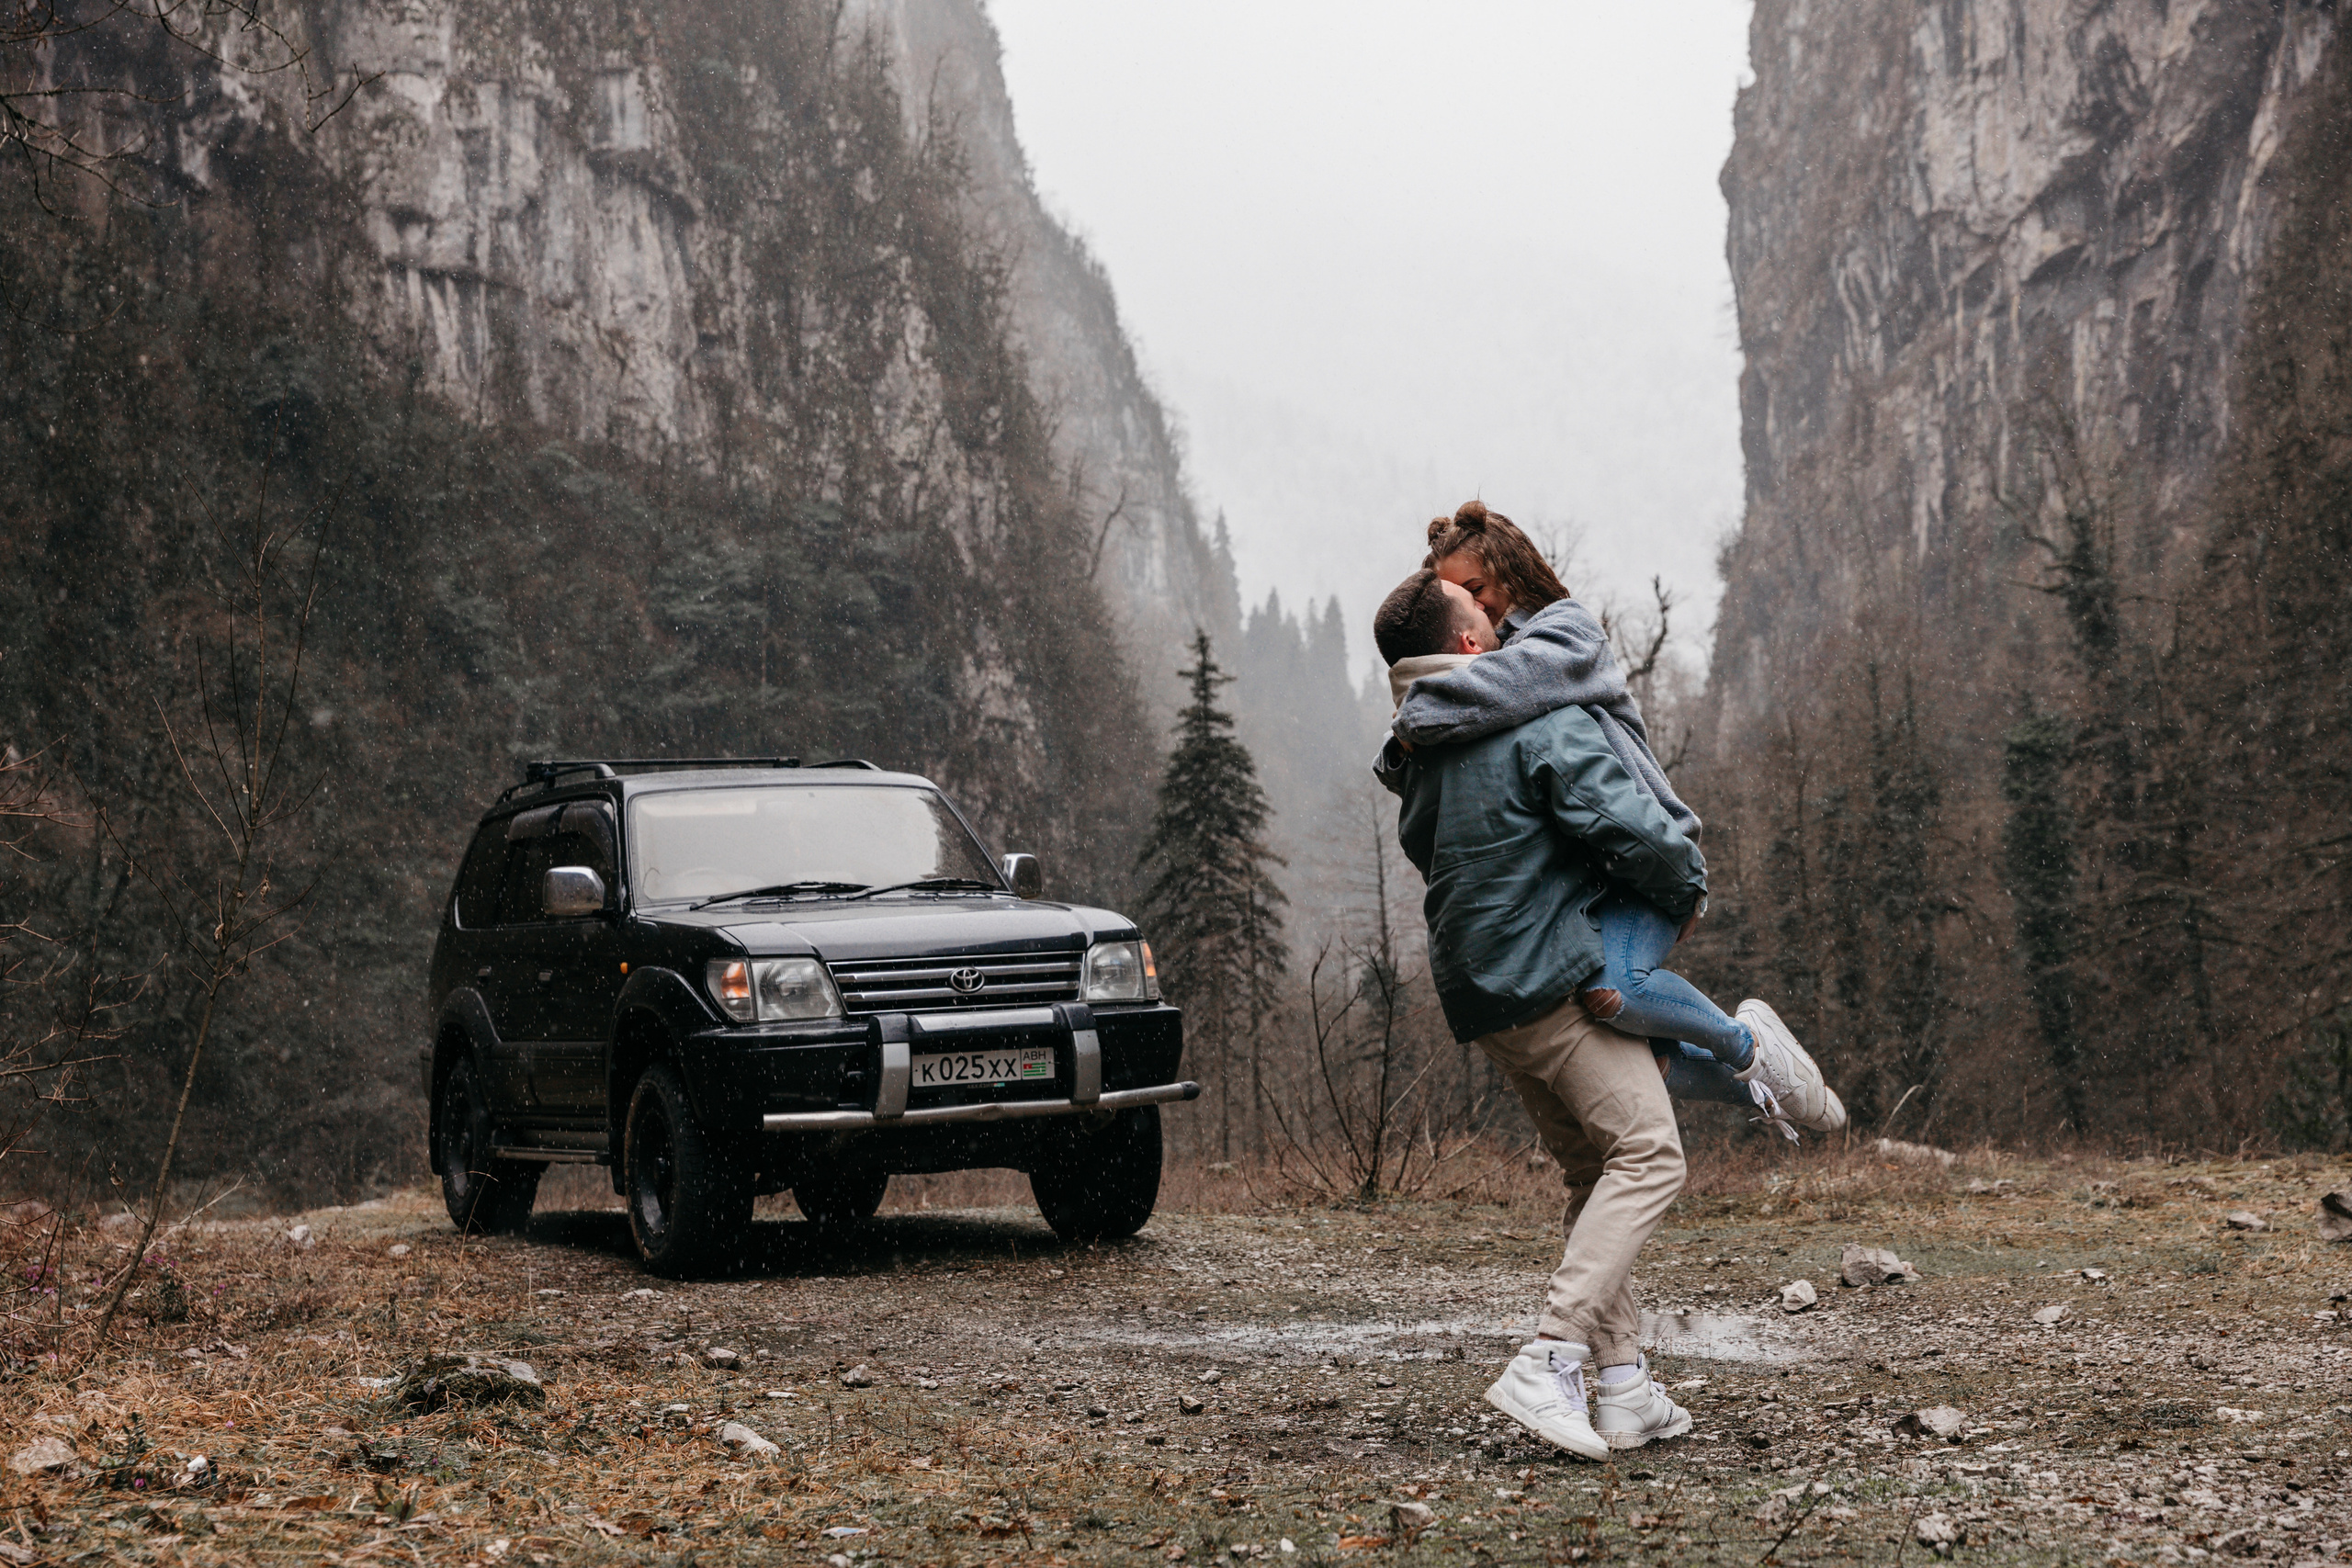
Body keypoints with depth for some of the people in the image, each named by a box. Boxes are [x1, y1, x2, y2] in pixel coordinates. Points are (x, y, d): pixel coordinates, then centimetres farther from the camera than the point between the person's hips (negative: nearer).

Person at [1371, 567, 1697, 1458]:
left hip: (1480, 993, 9)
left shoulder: (1416, 756, 15)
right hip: (1554, 979, -9)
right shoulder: (1542, 725, -11)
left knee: (1594, 1172, 15)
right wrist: (1687, 887, -1)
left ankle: (1625, 1391, 12)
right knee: (1647, 1153, -7)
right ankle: (1548, 1361, -19)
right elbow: (1628, 826, -19)